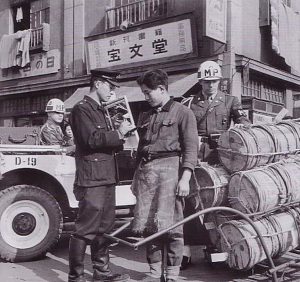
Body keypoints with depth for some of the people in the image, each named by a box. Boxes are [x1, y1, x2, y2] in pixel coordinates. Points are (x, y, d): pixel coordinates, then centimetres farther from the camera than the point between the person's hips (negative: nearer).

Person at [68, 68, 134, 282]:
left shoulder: (101, 111, 22)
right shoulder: (82, 109, -7)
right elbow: (92, 139, -20)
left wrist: (122, 138, 10)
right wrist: (118, 133, -13)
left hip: (107, 178, 9)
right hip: (92, 179, -9)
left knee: (104, 228, 13)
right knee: (86, 230, -5)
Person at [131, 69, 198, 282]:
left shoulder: (182, 113, 3)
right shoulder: (145, 117, 22)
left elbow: (191, 147, -5)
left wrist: (185, 178, -14)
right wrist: (136, 176, 19)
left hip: (169, 168, -6)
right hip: (146, 171, 6)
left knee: (170, 224, -5)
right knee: (148, 224, 4)